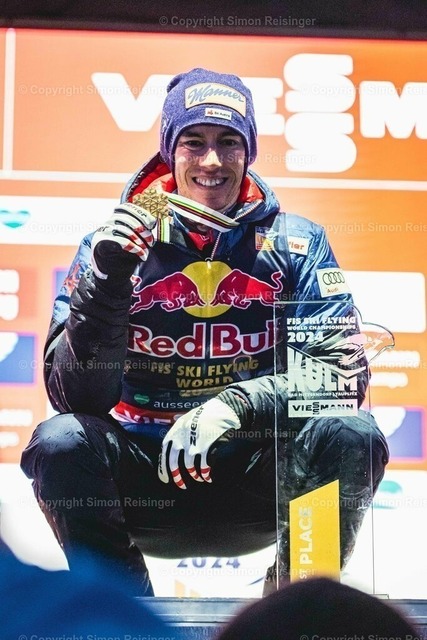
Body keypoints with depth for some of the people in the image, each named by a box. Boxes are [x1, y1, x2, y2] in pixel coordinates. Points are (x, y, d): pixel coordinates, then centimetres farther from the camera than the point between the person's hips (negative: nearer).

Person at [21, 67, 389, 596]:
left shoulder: (295, 243, -1)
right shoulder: (116, 245, -4)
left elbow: (344, 368, -11)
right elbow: (76, 398, -11)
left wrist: (237, 405, -27)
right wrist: (106, 282, -27)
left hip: (259, 481, 1)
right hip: (144, 482, 0)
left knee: (352, 437, -27)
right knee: (59, 441, -28)